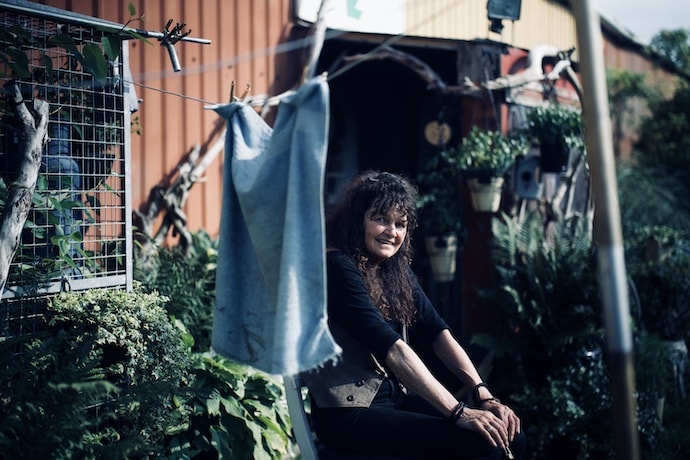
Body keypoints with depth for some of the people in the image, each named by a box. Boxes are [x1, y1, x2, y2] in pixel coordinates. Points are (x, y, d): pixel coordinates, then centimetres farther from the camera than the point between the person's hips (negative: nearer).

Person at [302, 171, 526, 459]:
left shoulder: (397, 270, 11)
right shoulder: (337, 267, -15)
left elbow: (438, 333, 4)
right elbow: (392, 348, -23)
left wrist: (484, 395, -11)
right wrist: (459, 413, -27)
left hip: (395, 397, 8)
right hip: (348, 414, -8)